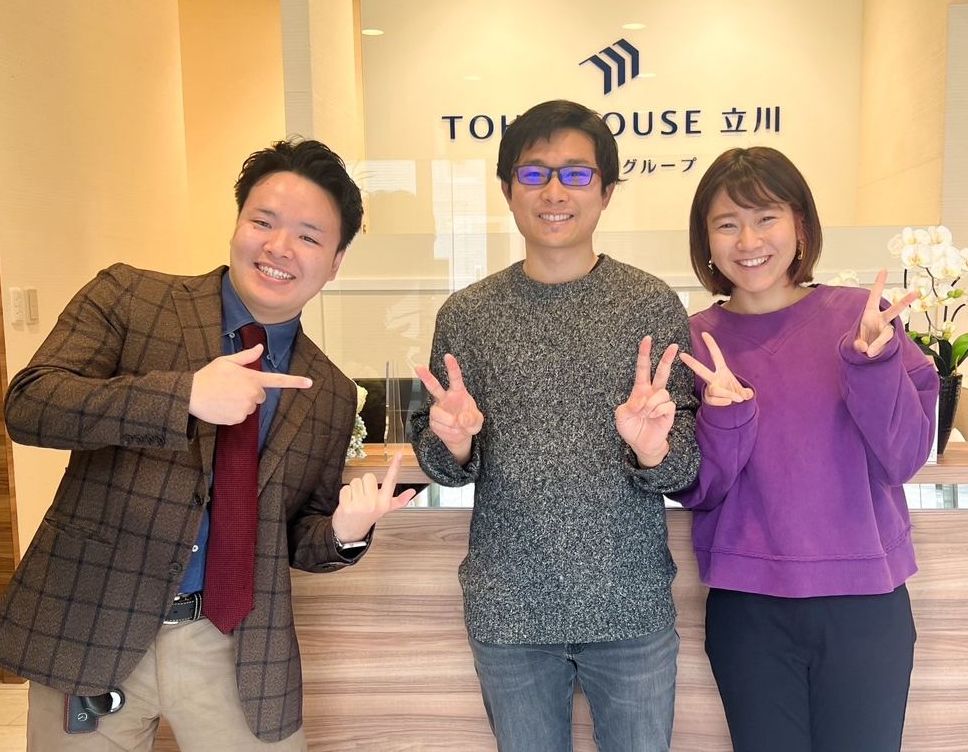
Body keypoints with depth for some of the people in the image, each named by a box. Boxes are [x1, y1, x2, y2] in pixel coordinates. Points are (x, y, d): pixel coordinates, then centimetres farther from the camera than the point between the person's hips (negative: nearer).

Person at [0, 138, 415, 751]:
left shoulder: (331, 395, 3)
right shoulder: (129, 296, -4)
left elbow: (297, 539, 9)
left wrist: (346, 533, -14)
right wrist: (183, 394, -29)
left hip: (240, 651, 2)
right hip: (90, 627, -1)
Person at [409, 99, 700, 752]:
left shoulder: (653, 306, -4)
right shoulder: (467, 313, -1)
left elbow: (688, 467, -3)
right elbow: (437, 461, 5)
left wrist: (655, 450, -24)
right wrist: (453, 444, -17)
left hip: (632, 605, 0)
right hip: (509, 611, 1)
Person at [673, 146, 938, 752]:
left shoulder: (859, 315, -4)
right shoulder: (696, 341, -3)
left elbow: (905, 458, -7)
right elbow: (695, 492, -4)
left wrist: (871, 358, -22)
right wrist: (725, 415, -22)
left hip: (865, 598, 0)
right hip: (749, 607, 0)